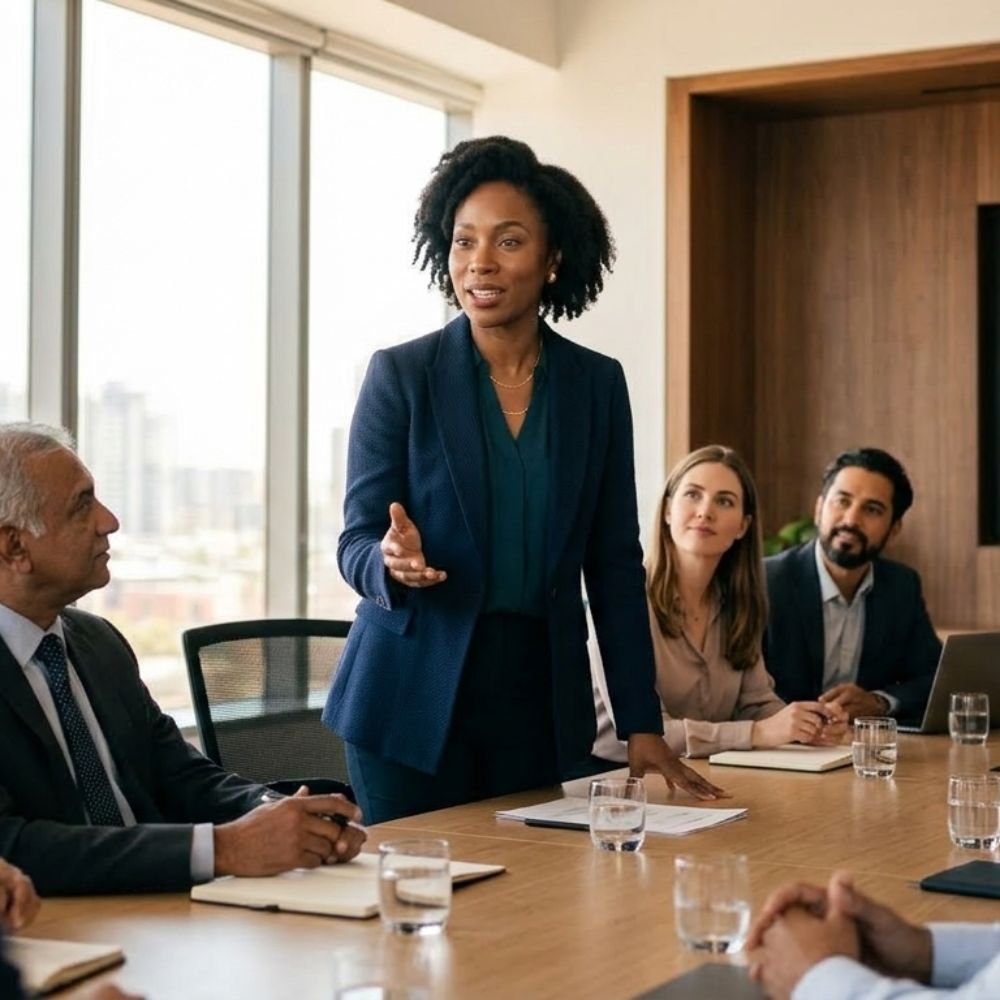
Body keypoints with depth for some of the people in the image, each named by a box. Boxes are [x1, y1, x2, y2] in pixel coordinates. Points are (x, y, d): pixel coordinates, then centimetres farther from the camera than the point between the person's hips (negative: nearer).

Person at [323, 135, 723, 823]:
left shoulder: (598, 384, 4)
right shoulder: (399, 374, -3)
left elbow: (615, 563, 5)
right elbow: (356, 543, -3)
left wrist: (642, 724, 1)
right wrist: (392, 562, -28)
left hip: (544, 696, 2)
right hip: (415, 696, -2)